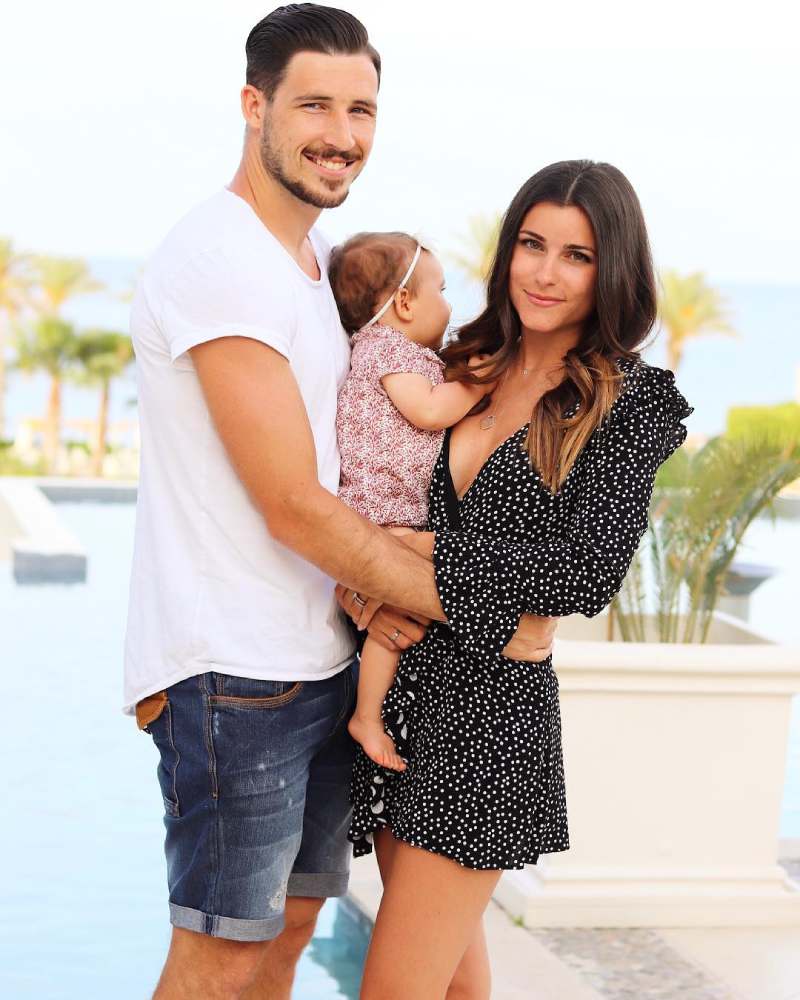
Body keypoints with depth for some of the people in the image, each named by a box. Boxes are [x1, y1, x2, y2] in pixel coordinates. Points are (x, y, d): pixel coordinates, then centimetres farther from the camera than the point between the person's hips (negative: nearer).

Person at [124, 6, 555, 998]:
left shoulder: (315, 257, 14)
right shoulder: (218, 258, -16)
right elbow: (293, 505, -19)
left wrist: (369, 586, -1)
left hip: (319, 658, 9)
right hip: (231, 670, -9)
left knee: (288, 920, 16)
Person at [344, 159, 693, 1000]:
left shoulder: (631, 402, -5)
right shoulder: (465, 366, 9)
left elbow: (586, 574, -13)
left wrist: (422, 551, -13)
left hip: (490, 699, -5)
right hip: (396, 684, 5)